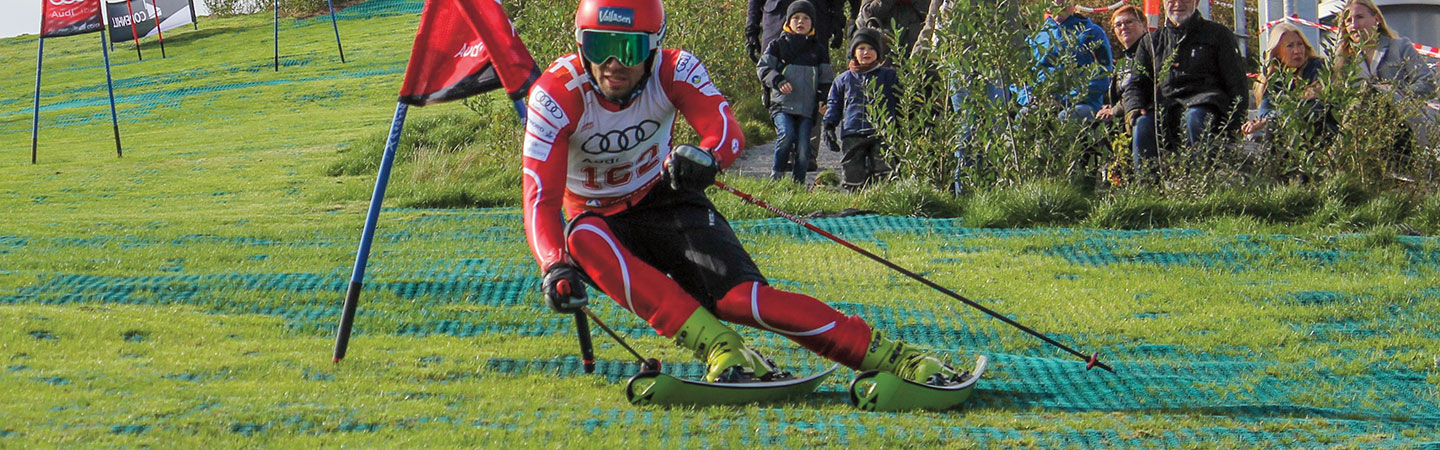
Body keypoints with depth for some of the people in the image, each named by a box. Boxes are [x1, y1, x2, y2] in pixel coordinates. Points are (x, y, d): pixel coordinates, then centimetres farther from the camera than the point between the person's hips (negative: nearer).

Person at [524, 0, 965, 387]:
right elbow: (539, 197, -29)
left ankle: (888, 354, -25)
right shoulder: (557, 94, -22)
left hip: (664, 202, 0)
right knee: (583, 240, -37)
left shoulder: (673, 71, -17)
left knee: (740, 297, -25)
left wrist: (706, 156, -59)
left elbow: (727, 130, -33)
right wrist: (554, 267, -48)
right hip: (599, 218, 0)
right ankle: (720, 350, -42)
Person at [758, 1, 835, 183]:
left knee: (803, 146, -5)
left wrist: (824, 100, 3)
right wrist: (777, 81, -15)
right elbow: (763, 67, 4)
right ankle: (777, 175, -9)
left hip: (807, 107, 2)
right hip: (782, 104, -2)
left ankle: (798, 182, 7)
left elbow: (826, 78, 18)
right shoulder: (778, 45, 9)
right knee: (786, 134, -24)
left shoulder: (818, 50, 15)